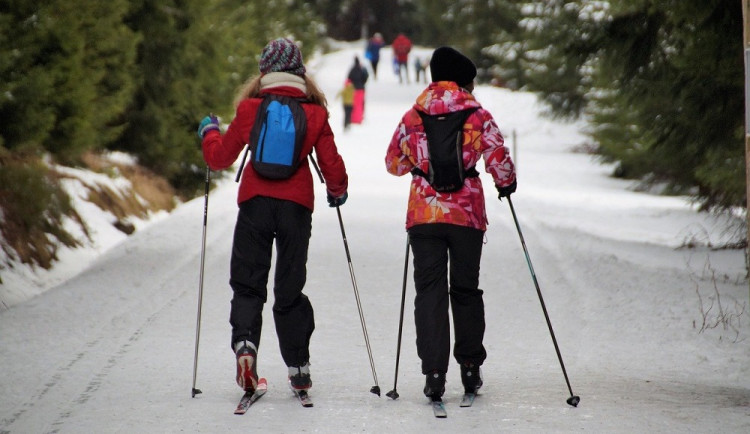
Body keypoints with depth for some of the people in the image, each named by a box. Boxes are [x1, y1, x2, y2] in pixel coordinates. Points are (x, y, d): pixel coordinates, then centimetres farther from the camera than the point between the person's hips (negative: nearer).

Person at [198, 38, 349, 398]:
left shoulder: (250, 109, 1)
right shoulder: (314, 112, 2)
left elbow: (220, 158, 7)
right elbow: (331, 164, 5)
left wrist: (208, 132, 28)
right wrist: (337, 192, 26)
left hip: (256, 202, -1)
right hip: (296, 205, 1)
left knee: (247, 282, 8)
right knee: (290, 287, 10)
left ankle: (245, 342, -17)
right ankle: (298, 366, 10)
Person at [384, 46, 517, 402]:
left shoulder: (412, 117, 4)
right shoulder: (477, 114, -3)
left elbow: (393, 163, 12)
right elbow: (498, 159, -7)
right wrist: (506, 183, 14)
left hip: (423, 214, 1)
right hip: (467, 213, -1)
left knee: (430, 291, 2)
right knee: (466, 288, 15)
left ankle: (434, 372, -8)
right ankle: (470, 367, 21)